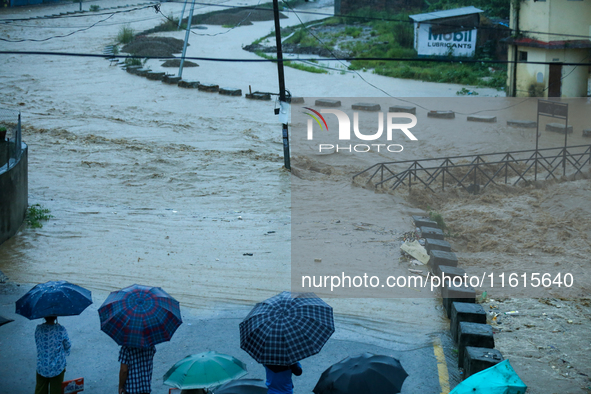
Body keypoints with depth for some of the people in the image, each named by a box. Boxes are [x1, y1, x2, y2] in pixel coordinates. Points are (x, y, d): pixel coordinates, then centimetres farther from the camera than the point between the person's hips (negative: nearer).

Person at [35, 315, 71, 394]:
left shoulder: (39, 329, -11)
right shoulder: (61, 329, -16)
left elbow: (37, 343, 4)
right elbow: (68, 345, -3)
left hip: (42, 366, 2)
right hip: (58, 366, -2)